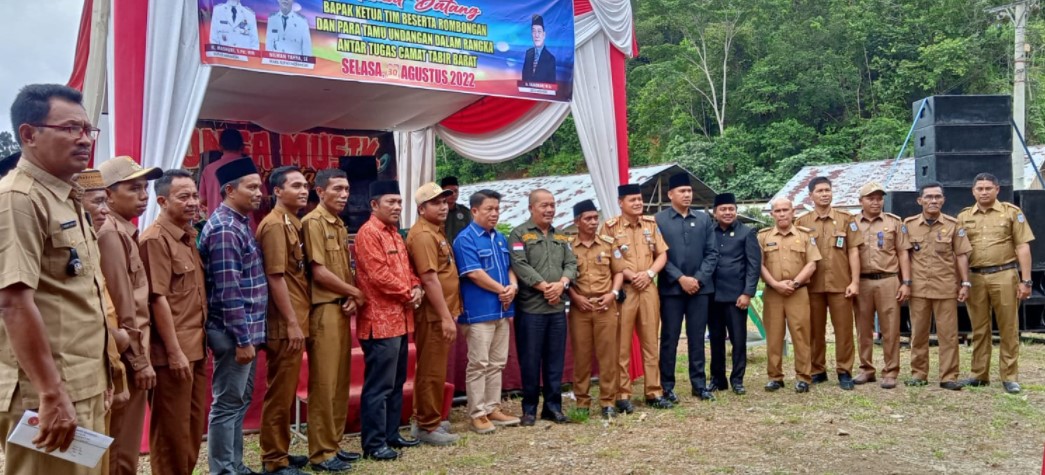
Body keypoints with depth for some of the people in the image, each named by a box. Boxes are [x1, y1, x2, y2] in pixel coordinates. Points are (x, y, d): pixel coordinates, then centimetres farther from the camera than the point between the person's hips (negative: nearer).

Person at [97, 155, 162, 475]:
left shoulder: (125, 232, 13)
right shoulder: (111, 234, -15)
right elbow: (121, 306, -19)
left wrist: (140, 356, 14)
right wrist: (139, 360, -15)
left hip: (133, 353, 9)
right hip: (128, 357, -9)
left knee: (125, 447, 16)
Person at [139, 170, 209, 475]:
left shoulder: (190, 236, 12)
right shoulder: (156, 239, -14)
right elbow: (158, 299, -18)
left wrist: (199, 342, 14)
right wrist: (174, 351, -19)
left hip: (197, 346, 9)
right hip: (174, 350, -8)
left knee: (195, 424, 18)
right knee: (173, 429, 3)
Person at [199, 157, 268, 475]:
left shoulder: (239, 223, 13)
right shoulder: (225, 229, -18)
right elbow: (228, 291, -22)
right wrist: (242, 339, -21)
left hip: (247, 329, 10)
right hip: (235, 333, -10)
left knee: (240, 402, 17)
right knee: (227, 405, 0)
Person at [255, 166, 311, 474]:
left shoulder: (293, 223, 14)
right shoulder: (275, 224, -14)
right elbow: (275, 277, -19)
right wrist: (292, 323, -20)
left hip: (295, 321, 9)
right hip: (285, 325, -9)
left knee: (287, 390, 16)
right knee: (280, 392, -1)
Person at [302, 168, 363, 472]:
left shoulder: (340, 225, 16)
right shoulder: (313, 222, -11)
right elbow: (319, 271, -17)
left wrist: (352, 297, -2)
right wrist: (356, 294, -8)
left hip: (342, 309, 9)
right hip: (324, 310, -9)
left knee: (340, 381, 13)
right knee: (324, 383, -3)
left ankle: (333, 444, 22)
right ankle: (321, 453, 5)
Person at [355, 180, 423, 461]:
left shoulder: (394, 233, 17)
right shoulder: (368, 233, -13)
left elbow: (407, 267, 21)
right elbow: (379, 275, -20)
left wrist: (416, 288, 1)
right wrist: (407, 294, -10)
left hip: (399, 319, 10)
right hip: (380, 321, -10)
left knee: (396, 382, 16)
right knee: (379, 385, -5)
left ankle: (391, 434, 26)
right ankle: (374, 444, 2)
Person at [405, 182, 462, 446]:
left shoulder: (436, 232, 16)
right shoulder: (423, 235, -16)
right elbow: (429, 278, -23)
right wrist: (446, 317, -23)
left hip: (441, 312, 10)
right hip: (433, 315, -10)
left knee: (433, 370, 17)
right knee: (432, 371, -2)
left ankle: (428, 418, 27)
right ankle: (428, 426, 7)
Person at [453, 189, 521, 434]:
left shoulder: (500, 238, 15)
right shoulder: (465, 239, -10)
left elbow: (509, 267, 17)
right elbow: (474, 273, -18)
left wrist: (513, 287, -4)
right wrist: (502, 290, -11)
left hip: (502, 309, 8)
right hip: (479, 311, -8)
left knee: (497, 363, 13)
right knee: (478, 364, -2)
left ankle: (493, 408, 22)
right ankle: (477, 414, 6)